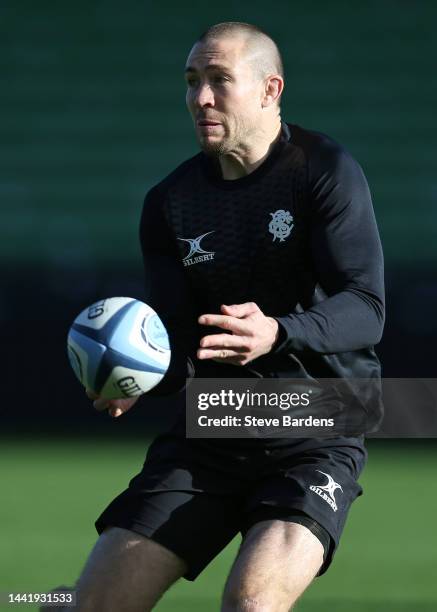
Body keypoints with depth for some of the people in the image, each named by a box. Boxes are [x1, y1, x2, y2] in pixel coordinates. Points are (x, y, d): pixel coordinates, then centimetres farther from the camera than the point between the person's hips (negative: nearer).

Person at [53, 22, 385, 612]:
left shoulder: (326, 171, -8)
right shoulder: (170, 202, 7)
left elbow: (365, 308, -18)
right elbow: (177, 338, 3)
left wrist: (278, 334, -37)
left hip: (316, 435, -5)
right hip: (209, 430, 5)